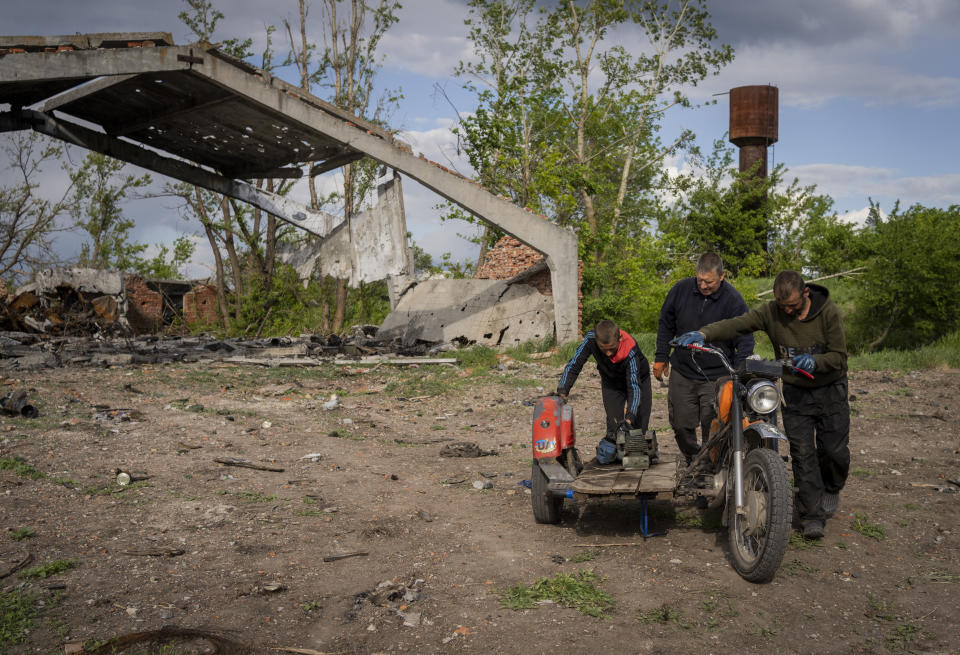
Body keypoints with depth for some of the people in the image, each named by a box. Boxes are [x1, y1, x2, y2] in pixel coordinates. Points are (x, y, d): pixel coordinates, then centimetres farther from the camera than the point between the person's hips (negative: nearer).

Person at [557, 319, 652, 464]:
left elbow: (634, 387, -42)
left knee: (639, 427, -5)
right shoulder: (591, 339, -33)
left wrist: (630, 417, -52)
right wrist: (562, 390, -34)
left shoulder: (630, 351, -41)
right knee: (614, 424, -16)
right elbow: (574, 365, -22)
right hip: (611, 383, 2)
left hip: (638, 379, -2)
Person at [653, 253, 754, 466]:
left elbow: (745, 341, -11)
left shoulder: (733, 300, -13)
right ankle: (693, 463, 33)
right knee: (681, 425, 10)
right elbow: (666, 324, 11)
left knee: (713, 431, -5)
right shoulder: (681, 290, -3)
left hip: (717, 378, -3)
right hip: (682, 373, 4)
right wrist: (661, 357, 11)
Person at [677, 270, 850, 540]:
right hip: (795, 393, 1)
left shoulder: (828, 312, -15)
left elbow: (839, 355, -13)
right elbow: (737, 324, -24)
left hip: (830, 390, -1)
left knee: (835, 450, 3)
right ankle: (811, 514, 4)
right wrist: (703, 333, -42)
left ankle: (831, 488, 36)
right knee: (802, 454, -3)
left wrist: (815, 361, -35)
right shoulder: (771, 312, -12)